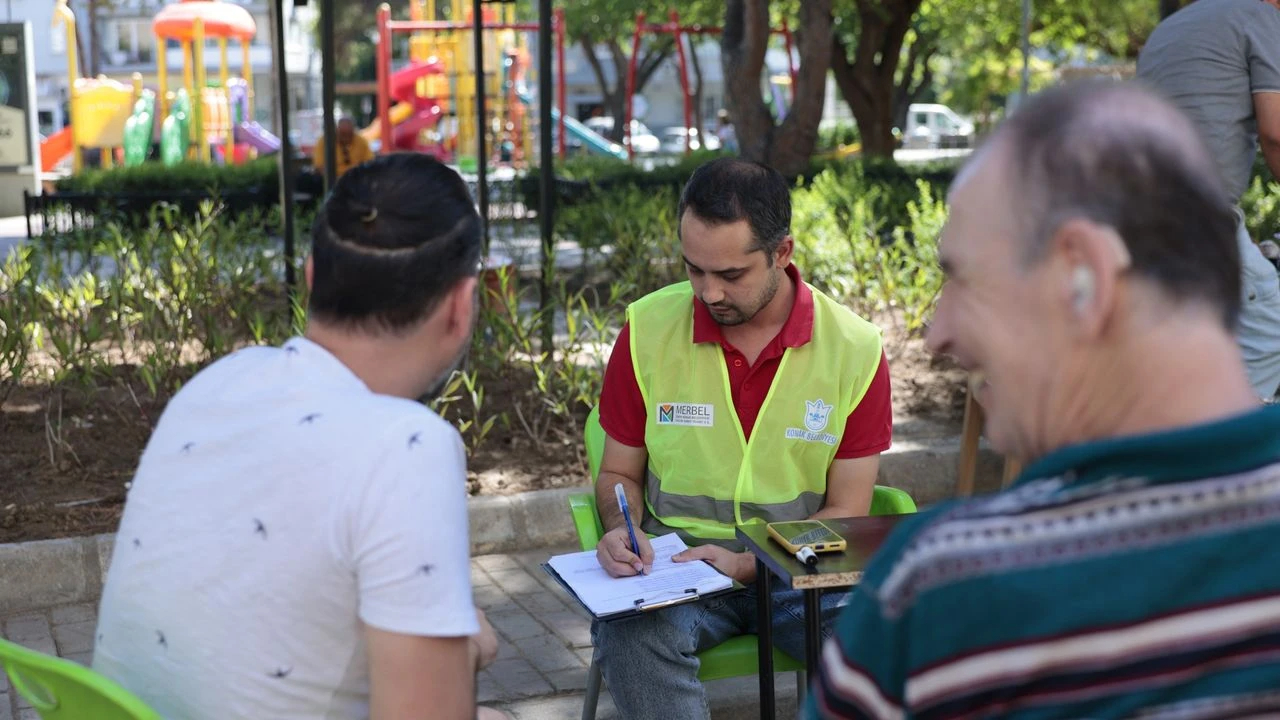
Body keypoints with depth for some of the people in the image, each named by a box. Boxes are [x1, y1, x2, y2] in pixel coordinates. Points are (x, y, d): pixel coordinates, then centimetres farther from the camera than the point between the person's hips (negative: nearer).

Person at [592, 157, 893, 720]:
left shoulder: (854, 348, -4)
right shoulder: (647, 330, -2)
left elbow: (846, 512, 0)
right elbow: (619, 472, 10)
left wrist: (747, 562, -15)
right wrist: (622, 529, -13)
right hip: (676, 562, 0)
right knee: (629, 633, -34)